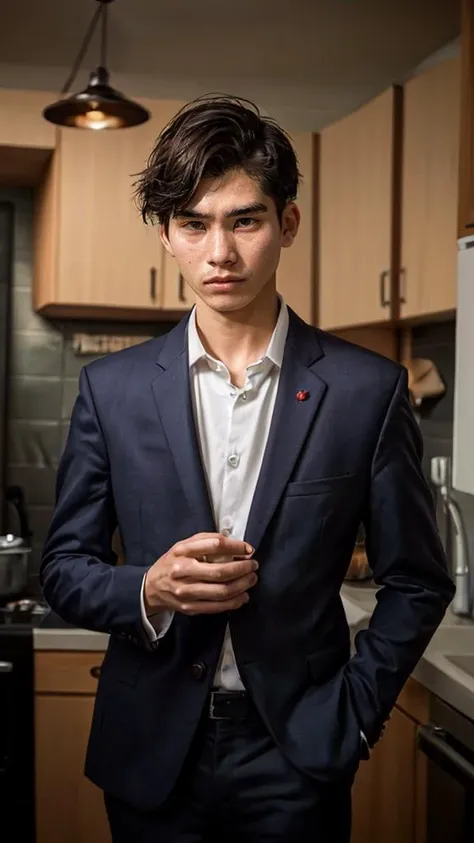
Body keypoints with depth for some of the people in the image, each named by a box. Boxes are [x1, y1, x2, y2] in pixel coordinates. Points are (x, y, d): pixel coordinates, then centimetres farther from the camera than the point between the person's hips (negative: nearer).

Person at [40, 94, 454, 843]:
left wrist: (354, 718, -5)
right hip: (150, 754, 2)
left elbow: (416, 583, 1)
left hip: (298, 758, -1)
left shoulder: (367, 389, -6)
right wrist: (149, 591, -15)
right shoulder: (112, 388, -2)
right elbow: (64, 569, 3)